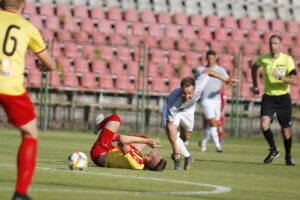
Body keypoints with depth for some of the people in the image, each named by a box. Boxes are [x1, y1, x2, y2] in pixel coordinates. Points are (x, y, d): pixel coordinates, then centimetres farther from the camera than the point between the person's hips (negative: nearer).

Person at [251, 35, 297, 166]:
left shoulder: (287, 60, -9)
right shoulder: (263, 59, -2)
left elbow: (294, 81, -16)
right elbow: (254, 68, 22)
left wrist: (280, 77, -32)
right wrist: (255, 85, 15)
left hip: (283, 98, -1)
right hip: (268, 97, 1)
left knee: (285, 129, 6)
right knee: (264, 125, -19)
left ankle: (288, 156, 27)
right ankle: (273, 150, 3)